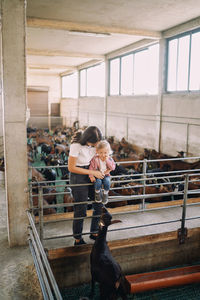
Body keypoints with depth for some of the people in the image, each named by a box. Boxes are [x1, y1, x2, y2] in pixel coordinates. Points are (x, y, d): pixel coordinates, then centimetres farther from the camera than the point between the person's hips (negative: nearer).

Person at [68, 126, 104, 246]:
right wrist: (92, 172, -21)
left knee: (99, 205, 8)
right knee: (81, 209, 0)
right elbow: (71, 168, -21)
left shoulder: (94, 143, -7)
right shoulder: (76, 145, -25)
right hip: (78, 177, -6)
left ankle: (94, 233, 28)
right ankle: (78, 239, 19)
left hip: (92, 175, 6)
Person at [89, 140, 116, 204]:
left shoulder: (109, 159, -6)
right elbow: (91, 167, -9)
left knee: (107, 182, -29)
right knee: (98, 182, -30)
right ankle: (97, 192, 2)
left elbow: (113, 167, -14)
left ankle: (105, 194, 0)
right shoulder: (95, 159, -14)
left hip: (106, 175, 1)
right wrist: (91, 176, -15)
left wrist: (107, 160, -23)